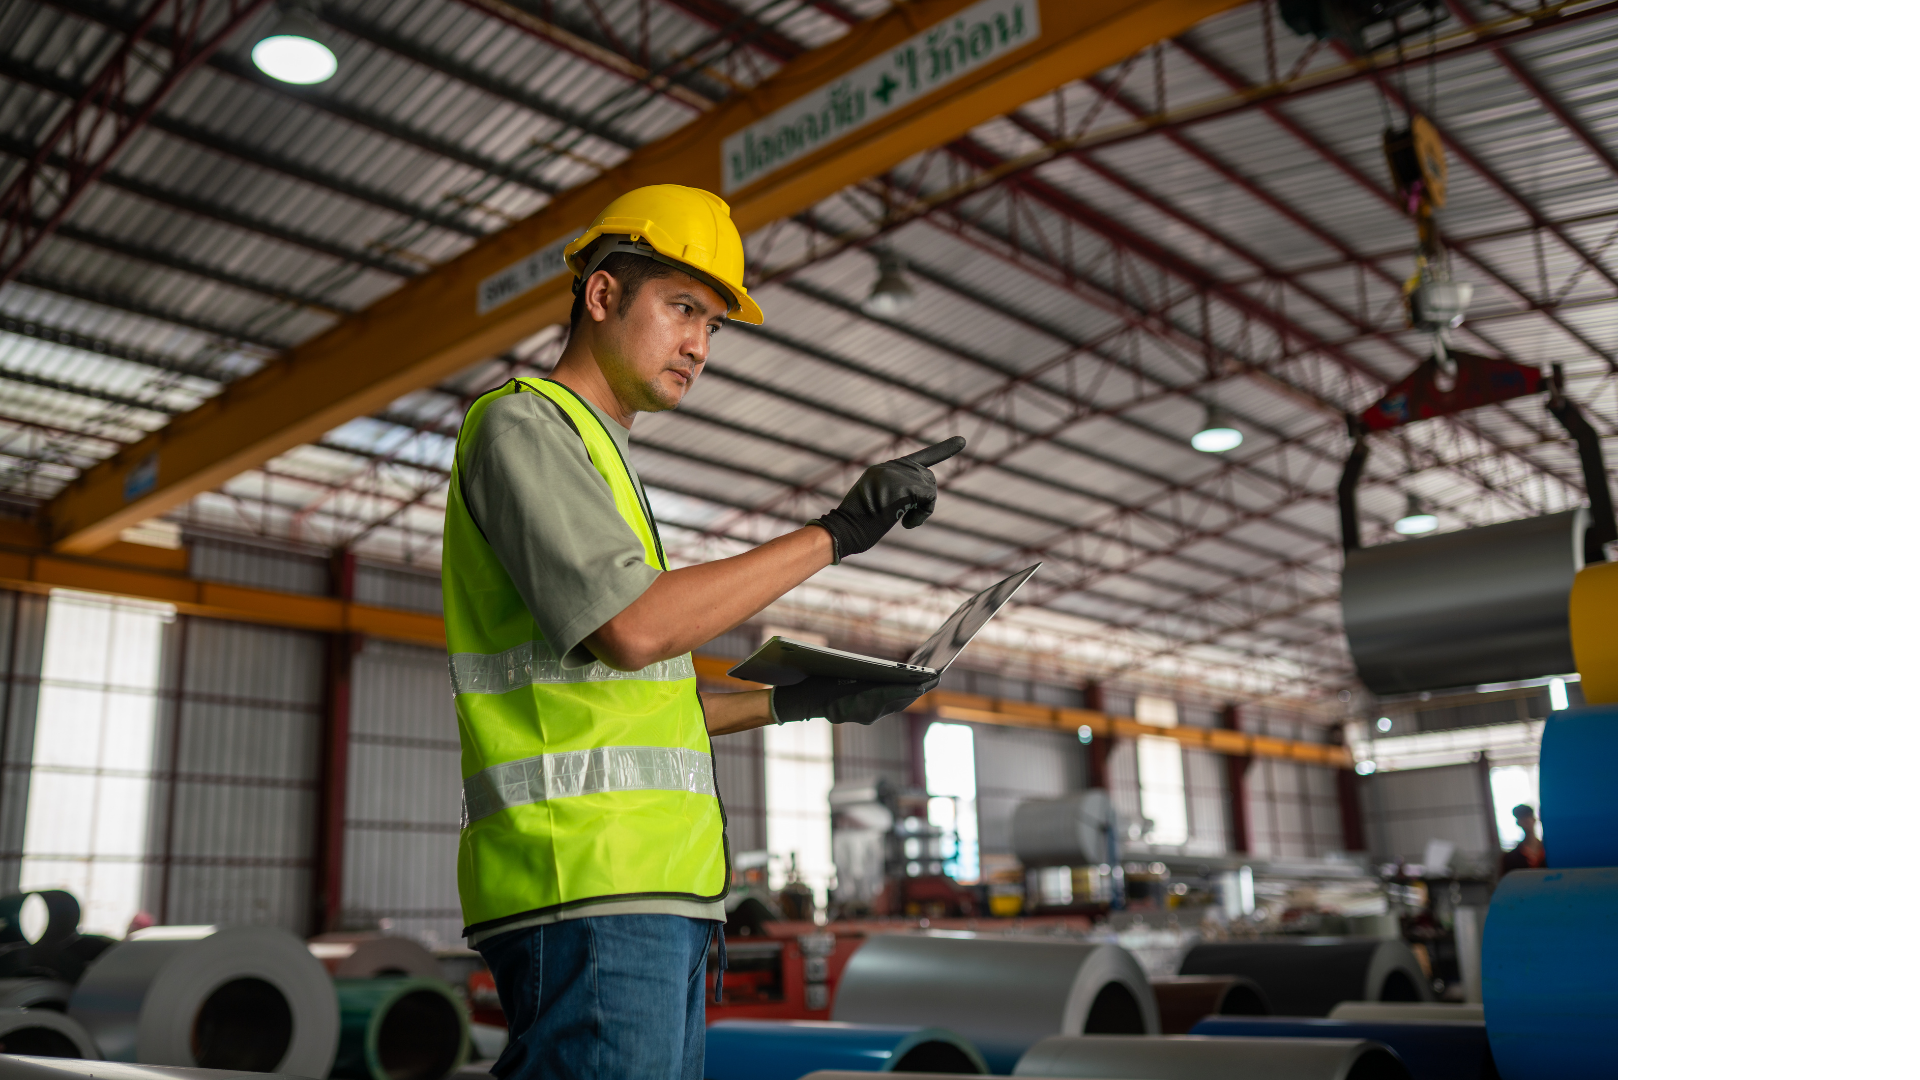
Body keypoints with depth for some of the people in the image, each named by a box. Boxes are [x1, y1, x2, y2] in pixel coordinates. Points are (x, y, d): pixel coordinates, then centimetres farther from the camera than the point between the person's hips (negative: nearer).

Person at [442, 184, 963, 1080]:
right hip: (586, 877, -10)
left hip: (649, 886, 10)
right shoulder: (523, 423, -2)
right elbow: (631, 628, -18)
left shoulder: (596, 457, 27)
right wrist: (834, 532, -14)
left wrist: (797, 701, 19)